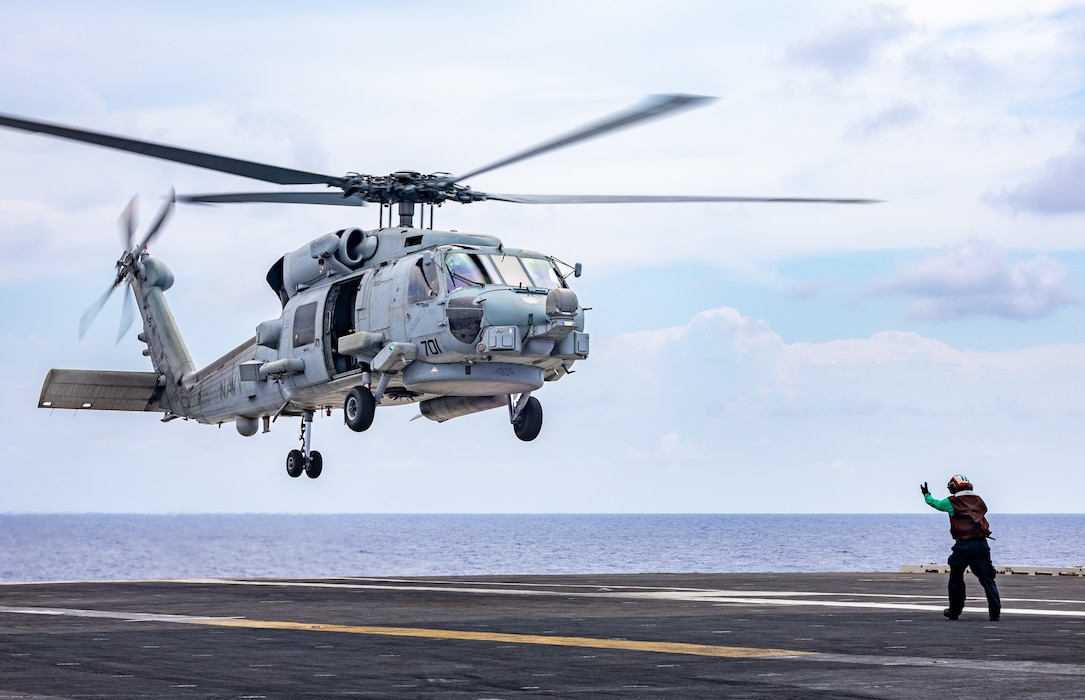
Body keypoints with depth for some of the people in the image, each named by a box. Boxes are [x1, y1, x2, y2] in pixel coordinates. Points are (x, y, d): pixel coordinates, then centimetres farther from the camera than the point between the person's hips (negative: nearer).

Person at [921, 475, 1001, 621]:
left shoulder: (952, 502, 3)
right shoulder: (978, 500, 13)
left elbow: (935, 503, 18)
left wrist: (926, 494, 40)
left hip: (964, 544, -3)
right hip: (981, 543, 3)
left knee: (956, 576, 13)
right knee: (986, 578, 0)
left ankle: (954, 610, 18)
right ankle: (995, 612, -8)